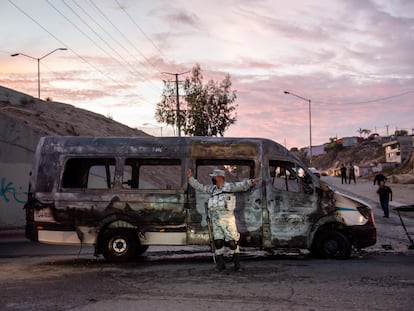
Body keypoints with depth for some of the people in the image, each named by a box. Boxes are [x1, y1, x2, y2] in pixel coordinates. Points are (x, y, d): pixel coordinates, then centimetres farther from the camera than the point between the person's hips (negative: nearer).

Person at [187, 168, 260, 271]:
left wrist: (251, 182, -33)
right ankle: (220, 264, 10)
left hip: (227, 218, -5)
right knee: (218, 242, 1)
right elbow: (199, 187, 23)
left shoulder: (229, 186, -3)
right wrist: (190, 177, 22)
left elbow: (241, 185, -17)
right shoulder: (212, 188, 14)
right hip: (216, 220, 5)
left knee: (232, 242, -4)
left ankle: (237, 263, 8)